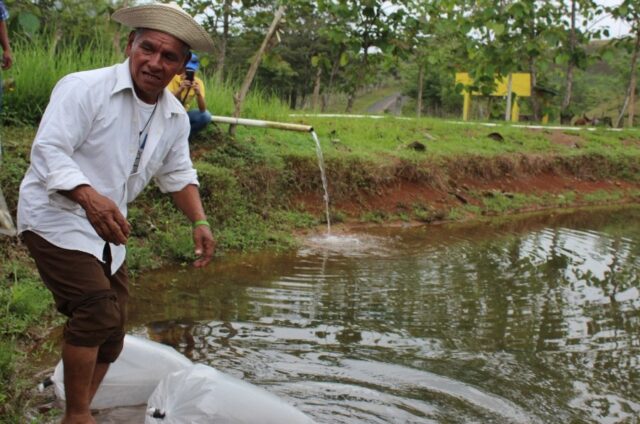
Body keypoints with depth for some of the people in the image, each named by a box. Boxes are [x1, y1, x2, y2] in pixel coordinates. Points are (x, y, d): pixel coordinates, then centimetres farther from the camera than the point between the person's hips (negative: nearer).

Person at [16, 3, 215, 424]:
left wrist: (200, 221, -2)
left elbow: (178, 174, 13)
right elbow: (48, 151, -26)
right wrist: (89, 197, -43)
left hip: (106, 229, 8)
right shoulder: (83, 88, -19)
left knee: (111, 332, 11)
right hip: (55, 219, -7)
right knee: (97, 309, -21)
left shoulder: (176, 117, 2)